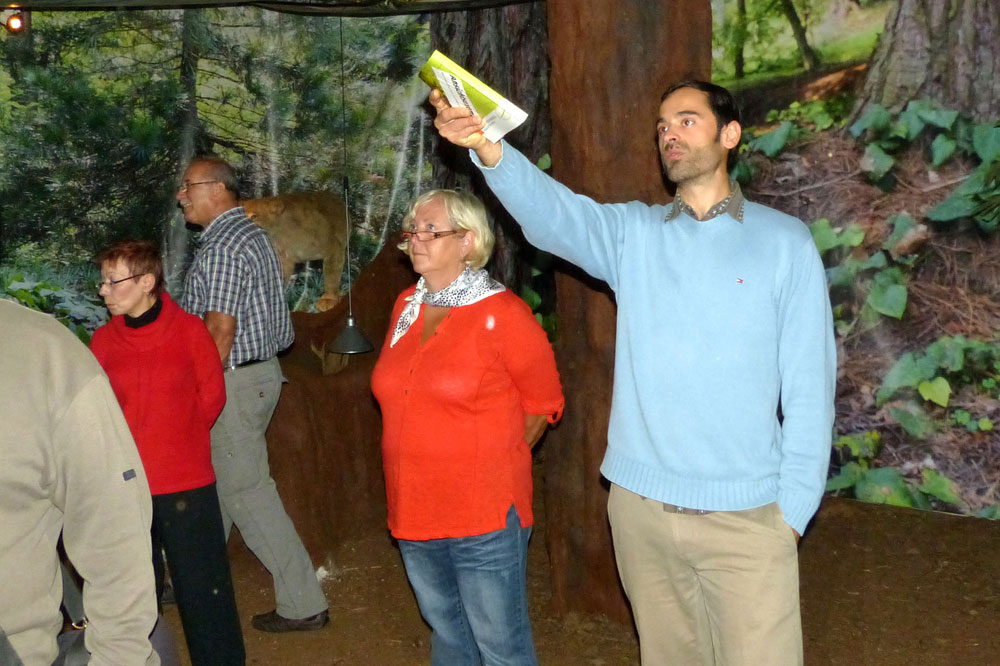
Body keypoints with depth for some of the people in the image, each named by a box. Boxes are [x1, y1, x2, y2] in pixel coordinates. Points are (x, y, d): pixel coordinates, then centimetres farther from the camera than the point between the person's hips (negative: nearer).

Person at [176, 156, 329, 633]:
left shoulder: (222, 246, -18)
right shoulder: (251, 233, 14)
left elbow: (220, 330, -23)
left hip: (234, 381, -10)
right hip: (261, 371, 10)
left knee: (246, 492, -4)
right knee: (214, 480, 20)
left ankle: (303, 605, 2)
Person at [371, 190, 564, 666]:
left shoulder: (502, 314, -11)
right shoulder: (407, 306, 8)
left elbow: (543, 403, -2)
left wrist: (492, 461, 1)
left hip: (484, 519, -6)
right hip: (415, 515, 6)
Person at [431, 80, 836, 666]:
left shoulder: (784, 240, 0)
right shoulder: (632, 233, 6)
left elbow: (809, 382, -1)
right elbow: (552, 212, -15)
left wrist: (794, 506, -5)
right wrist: (487, 148, -34)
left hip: (746, 514, -2)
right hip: (640, 506, 3)